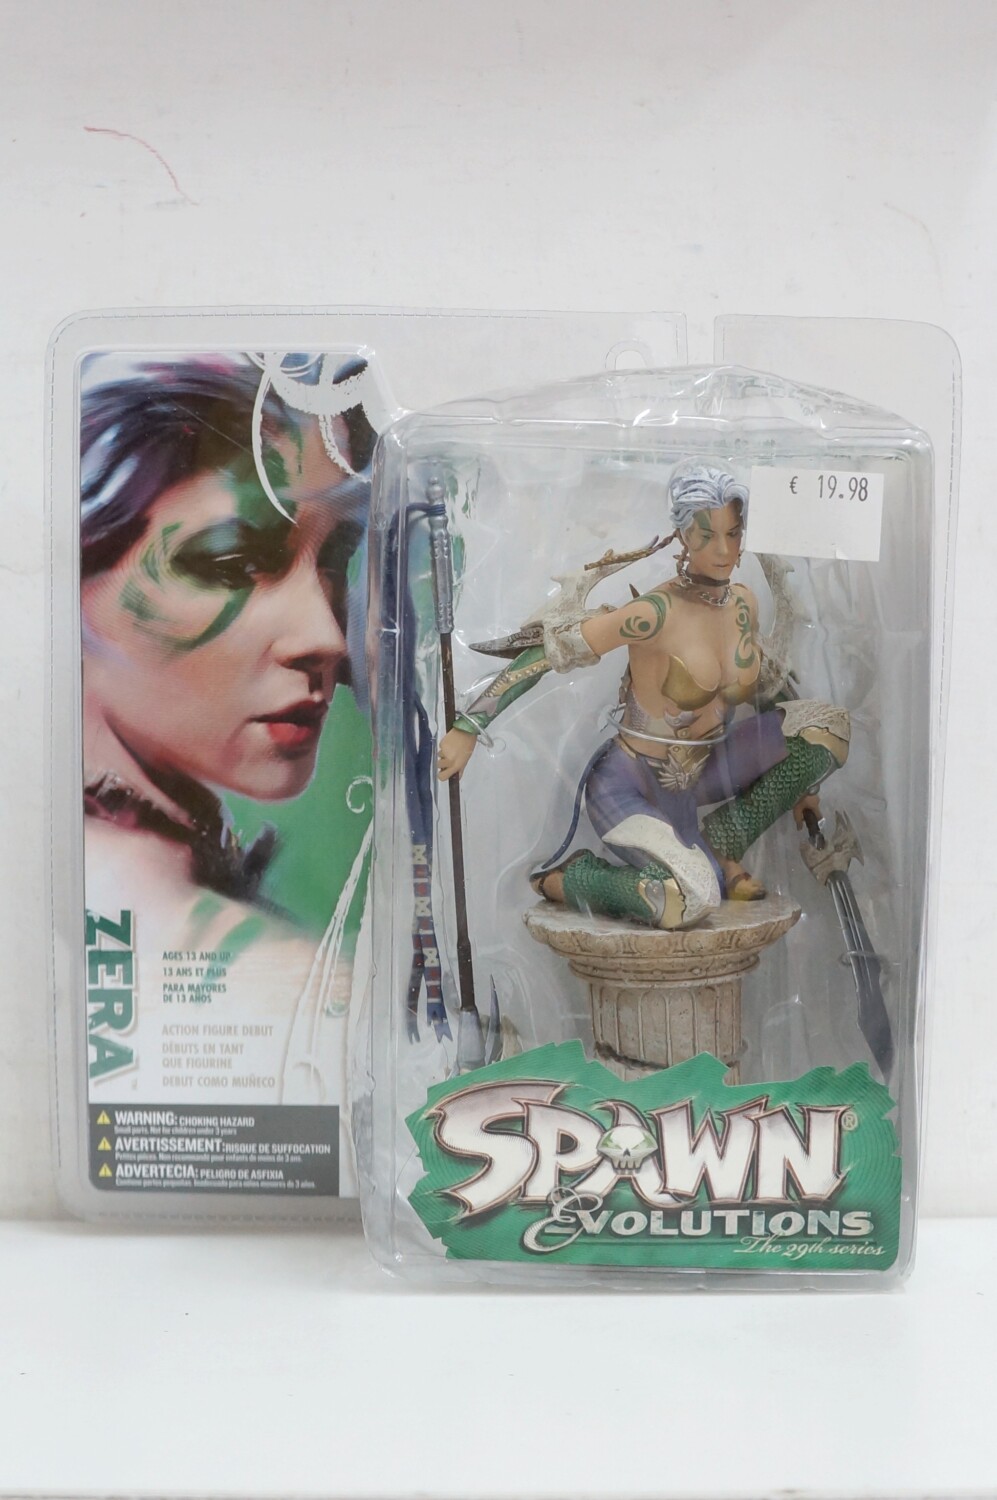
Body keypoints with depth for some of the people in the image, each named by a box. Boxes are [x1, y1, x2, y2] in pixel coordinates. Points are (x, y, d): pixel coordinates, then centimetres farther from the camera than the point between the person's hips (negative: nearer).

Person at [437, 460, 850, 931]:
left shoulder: (743, 604, 0)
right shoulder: (655, 613, -24)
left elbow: (755, 688, 16)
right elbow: (550, 650, -23)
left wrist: (795, 779, 21)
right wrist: (468, 727, -27)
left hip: (704, 770, 7)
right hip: (634, 787, -7)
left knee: (826, 724, -8)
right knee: (689, 902, -32)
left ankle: (720, 844, 3)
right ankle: (560, 877, -3)